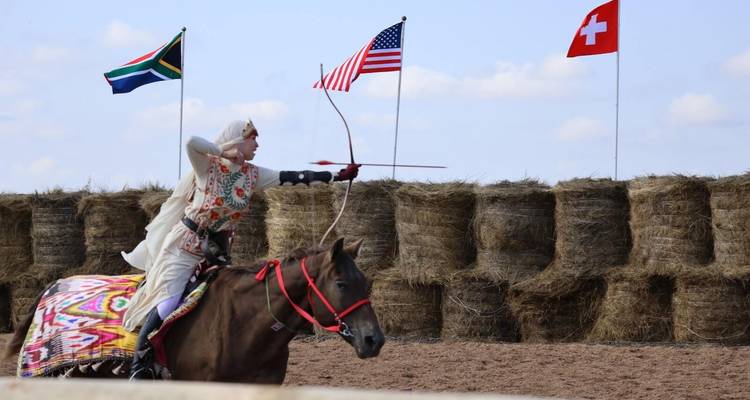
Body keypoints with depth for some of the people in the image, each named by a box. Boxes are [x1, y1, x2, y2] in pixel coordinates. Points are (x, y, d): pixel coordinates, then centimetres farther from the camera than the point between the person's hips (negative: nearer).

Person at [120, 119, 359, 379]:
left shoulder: (252, 175, 3)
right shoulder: (207, 165, -13)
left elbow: (295, 178, 0)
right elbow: (192, 142, -34)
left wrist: (339, 176, -5)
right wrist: (226, 152, -21)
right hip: (184, 246, -7)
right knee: (168, 303, -18)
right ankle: (139, 363, -11)